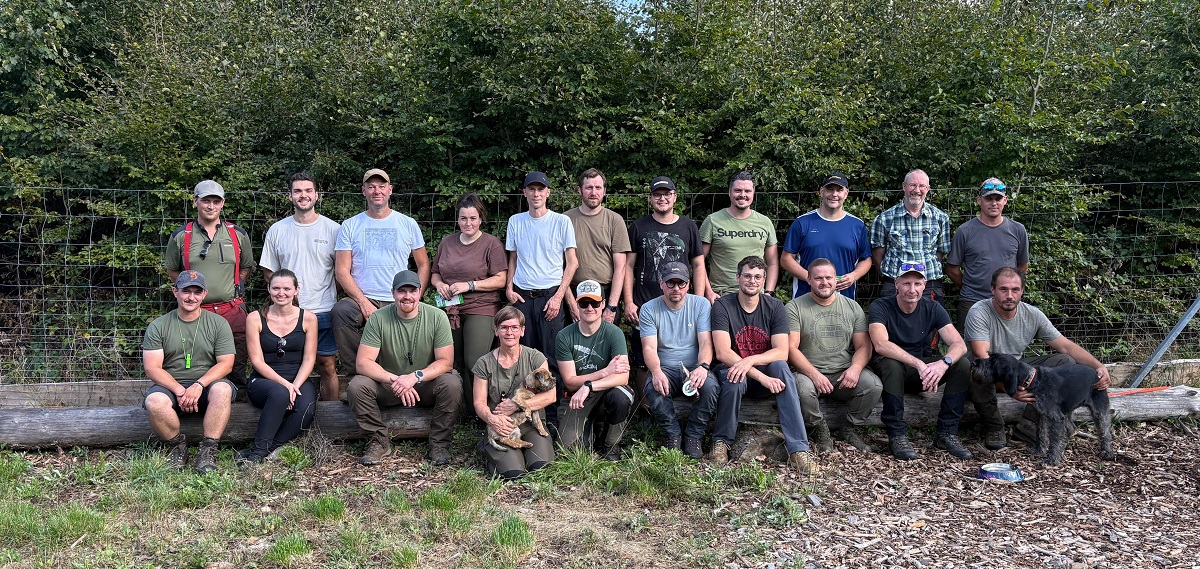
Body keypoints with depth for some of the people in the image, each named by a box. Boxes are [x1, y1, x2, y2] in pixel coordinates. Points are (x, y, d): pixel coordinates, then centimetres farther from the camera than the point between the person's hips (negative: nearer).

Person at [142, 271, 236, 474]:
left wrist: (199, 385, -19)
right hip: (171, 385, 1)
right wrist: (179, 390, -18)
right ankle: (177, 444, -5)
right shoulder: (158, 326, 5)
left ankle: (208, 449, -24)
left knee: (222, 390, -35)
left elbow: (226, 364, -2)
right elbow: (152, 368, -3)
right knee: (154, 402, -32)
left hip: (207, 384, 0)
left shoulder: (218, 323, 5)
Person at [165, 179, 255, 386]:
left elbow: (246, 267, 19)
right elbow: (172, 271, 15)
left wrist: (233, 287, 7)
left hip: (232, 310, 1)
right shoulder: (180, 236, 5)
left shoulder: (238, 235, 8)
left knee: (236, 369, 2)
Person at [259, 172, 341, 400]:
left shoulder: (333, 229, 3)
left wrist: (329, 295, 0)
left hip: (324, 312, -1)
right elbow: (269, 274, 13)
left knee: (327, 367, 4)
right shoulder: (277, 230, 8)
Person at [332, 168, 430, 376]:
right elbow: (342, 270, 2)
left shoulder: (408, 224, 10)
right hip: (361, 299, 0)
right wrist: (363, 302, -13)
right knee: (340, 311, -34)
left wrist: (415, 298, -3)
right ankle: (358, 374, -20)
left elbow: (423, 265, 13)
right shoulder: (350, 226, 8)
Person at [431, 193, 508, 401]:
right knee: (452, 364, 3)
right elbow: (435, 273, 24)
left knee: (474, 364, -14)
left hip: (481, 309, -5)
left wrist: (469, 285, -15)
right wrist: (439, 284, 0)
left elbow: (500, 280, -7)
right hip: (450, 310, 5)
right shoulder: (447, 242, 15)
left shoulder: (491, 244, -1)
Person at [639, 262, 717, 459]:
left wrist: (703, 367, -28)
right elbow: (649, 348, -9)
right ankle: (673, 435, -9)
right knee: (653, 389, -33)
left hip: (694, 368, 1)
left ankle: (693, 436, -10)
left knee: (710, 386, -32)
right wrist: (656, 371, -31)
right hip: (665, 368, 0)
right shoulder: (649, 309, 1)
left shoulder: (701, 304, 3)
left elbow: (706, 342, -6)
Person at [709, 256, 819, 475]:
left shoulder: (774, 306, -1)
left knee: (780, 367, -30)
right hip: (733, 369, -2)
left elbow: (782, 352, -12)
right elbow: (722, 353, -20)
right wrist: (762, 377, -30)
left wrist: (750, 360, -31)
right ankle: (721, 441, -13)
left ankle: (798, 449, -33)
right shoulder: (722, 305, -9)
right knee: (734, 379, -36)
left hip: (767, 372, 2)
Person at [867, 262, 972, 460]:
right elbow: (881, 345, -31)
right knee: (891, 365, -37)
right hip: (892, 369, -4)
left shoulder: (932, 308, -3)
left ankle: (947, 433, -14)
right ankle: (897, 436, -27)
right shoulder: (880, 307, -15)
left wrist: (944, 362, -37)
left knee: (962, 364, -19)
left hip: (924, 368, 4)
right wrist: (919, 364, -41)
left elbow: (959, 344, -13)